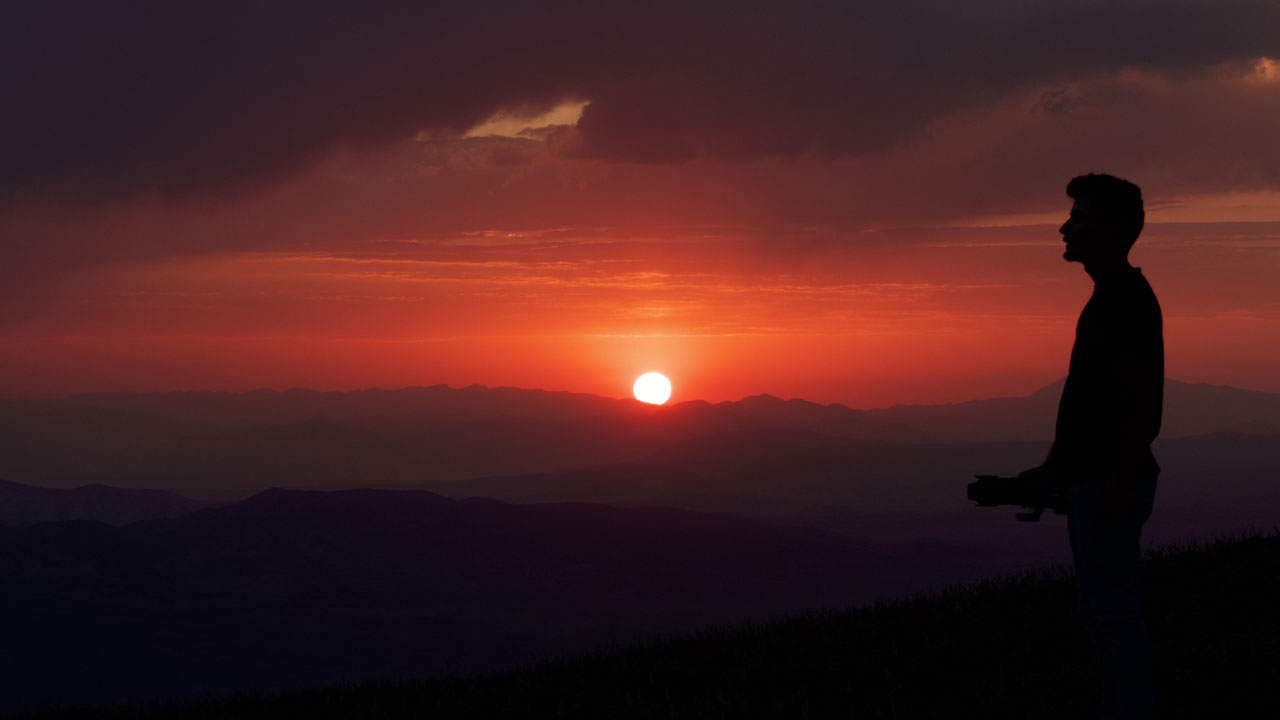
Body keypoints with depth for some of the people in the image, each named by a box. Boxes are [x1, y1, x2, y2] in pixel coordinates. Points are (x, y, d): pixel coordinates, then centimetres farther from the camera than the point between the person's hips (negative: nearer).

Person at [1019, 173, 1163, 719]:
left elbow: (1144, 398, -20)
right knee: (1101, 612, 13)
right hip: (1090, 476, 10)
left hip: (1110, 480, -10)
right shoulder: (1105, 299, 17)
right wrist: (1053, 465, 22)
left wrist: (1121, 478, -24)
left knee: (1113, 613, -7)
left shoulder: (1129, 298, -14)